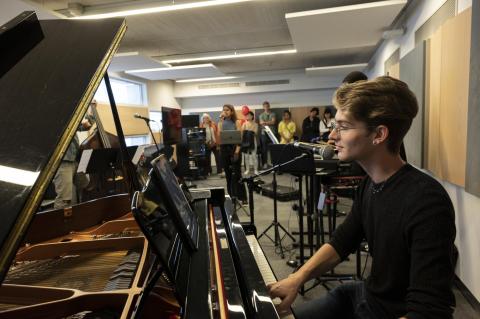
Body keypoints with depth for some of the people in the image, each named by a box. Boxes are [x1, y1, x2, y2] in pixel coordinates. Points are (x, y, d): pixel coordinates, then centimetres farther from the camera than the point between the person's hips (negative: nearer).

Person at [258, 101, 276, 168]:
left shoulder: (273, 114, 10)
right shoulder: (261, 115, 11)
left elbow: (273, 122, -6)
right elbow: (261, 123, -4)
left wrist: (265, 122, -5)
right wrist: (269, 123, -10)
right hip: (264, 134, 0)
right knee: (264, 149, 2)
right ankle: (265, 163, 9)